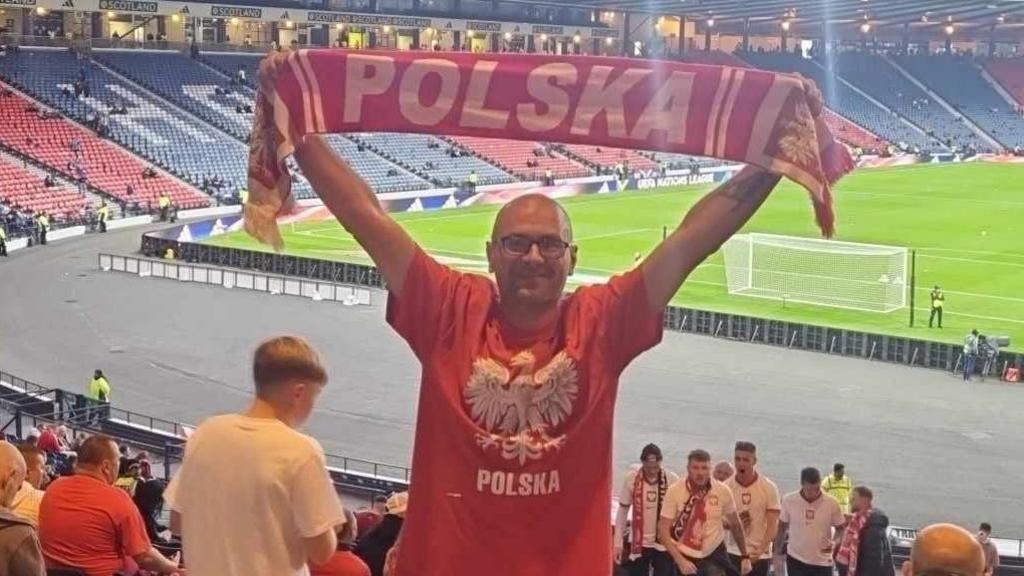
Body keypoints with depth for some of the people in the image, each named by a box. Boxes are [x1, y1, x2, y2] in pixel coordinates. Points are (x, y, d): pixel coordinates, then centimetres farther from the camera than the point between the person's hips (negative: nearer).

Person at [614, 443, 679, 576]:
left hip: (665, 543, -1)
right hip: (638, 542, 1)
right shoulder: (631, 478, -9)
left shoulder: (672, 480, -11)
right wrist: (618, 542, -1)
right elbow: (623, 510, 1)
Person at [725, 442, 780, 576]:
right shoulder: (726, 487, -2)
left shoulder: (769, 488, -7)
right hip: (733, 553, 1)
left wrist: (760, 550, -23)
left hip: (760, 555, -1)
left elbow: (772, 525, -9)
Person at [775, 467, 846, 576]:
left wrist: (834, 542, -17)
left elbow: (841, 528, 3)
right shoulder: (789, 500, -9)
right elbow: (782, 528, 4)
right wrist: (777, 553, 7)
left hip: (822, 562, 0)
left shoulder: (832, 503, -10)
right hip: (796, 559, 0)